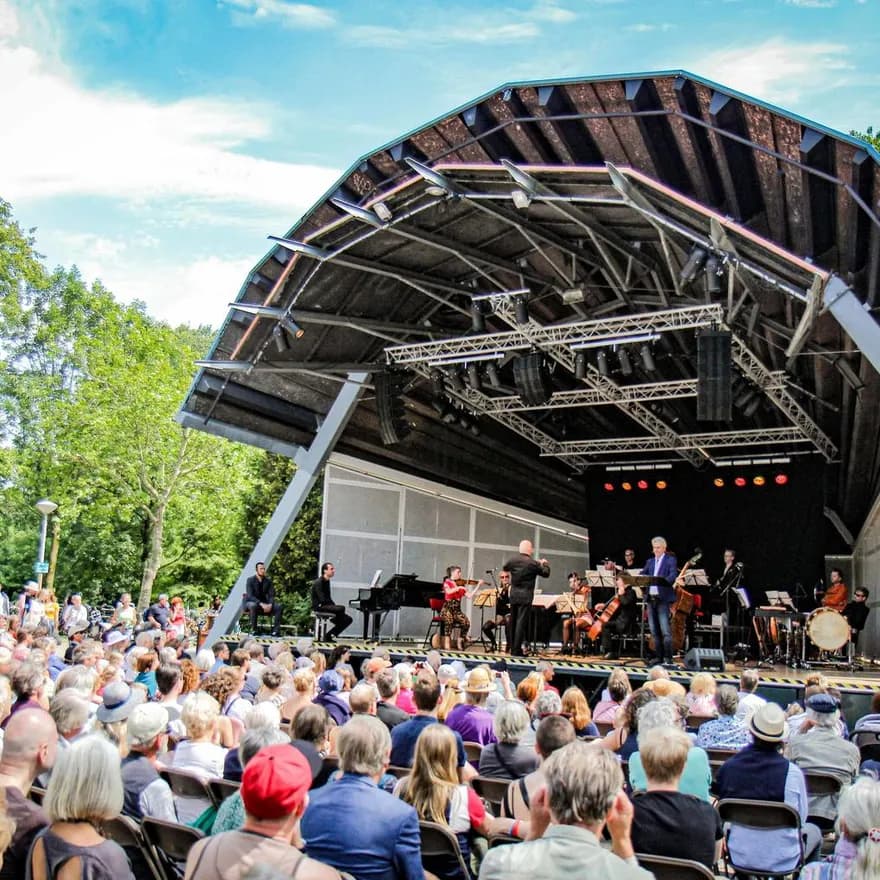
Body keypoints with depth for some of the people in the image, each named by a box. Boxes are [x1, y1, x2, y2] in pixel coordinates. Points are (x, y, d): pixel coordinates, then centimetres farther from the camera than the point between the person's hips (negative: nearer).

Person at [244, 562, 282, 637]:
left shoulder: (268, 581, 1)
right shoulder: (250, 580, -12)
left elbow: (271, 595, -2)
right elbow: (250, 596, -21)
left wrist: (270, 604, -24)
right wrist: (261, 604, -33)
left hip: (264, 604, 4)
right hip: (250, 602, -4)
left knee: (278, 606, -20)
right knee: (253, 605, -40)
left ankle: (276, 630, -22)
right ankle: (253, 630, -29)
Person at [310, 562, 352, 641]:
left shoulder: (327, 582, 15)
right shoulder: (318, 582, -13)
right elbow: (322, 599, -20)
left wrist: (334, 605, 0)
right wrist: (334, 605, -16)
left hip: (326, 605, 9)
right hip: (319, 606, -9)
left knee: (348, 619, -1)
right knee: (341, 608, -30)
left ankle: (329, 635, 3)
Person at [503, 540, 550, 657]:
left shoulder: (512, 560, 1)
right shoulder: (533, 563, -13)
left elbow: (505, 568, 22)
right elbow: (546, 573, -1)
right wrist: (545, 564, 18)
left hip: (513, 595, 6)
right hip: (526, 596, -5)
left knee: (513, 622, 13)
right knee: (521, 622, -5)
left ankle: (513, 648, 20)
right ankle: (517, 650, -7)